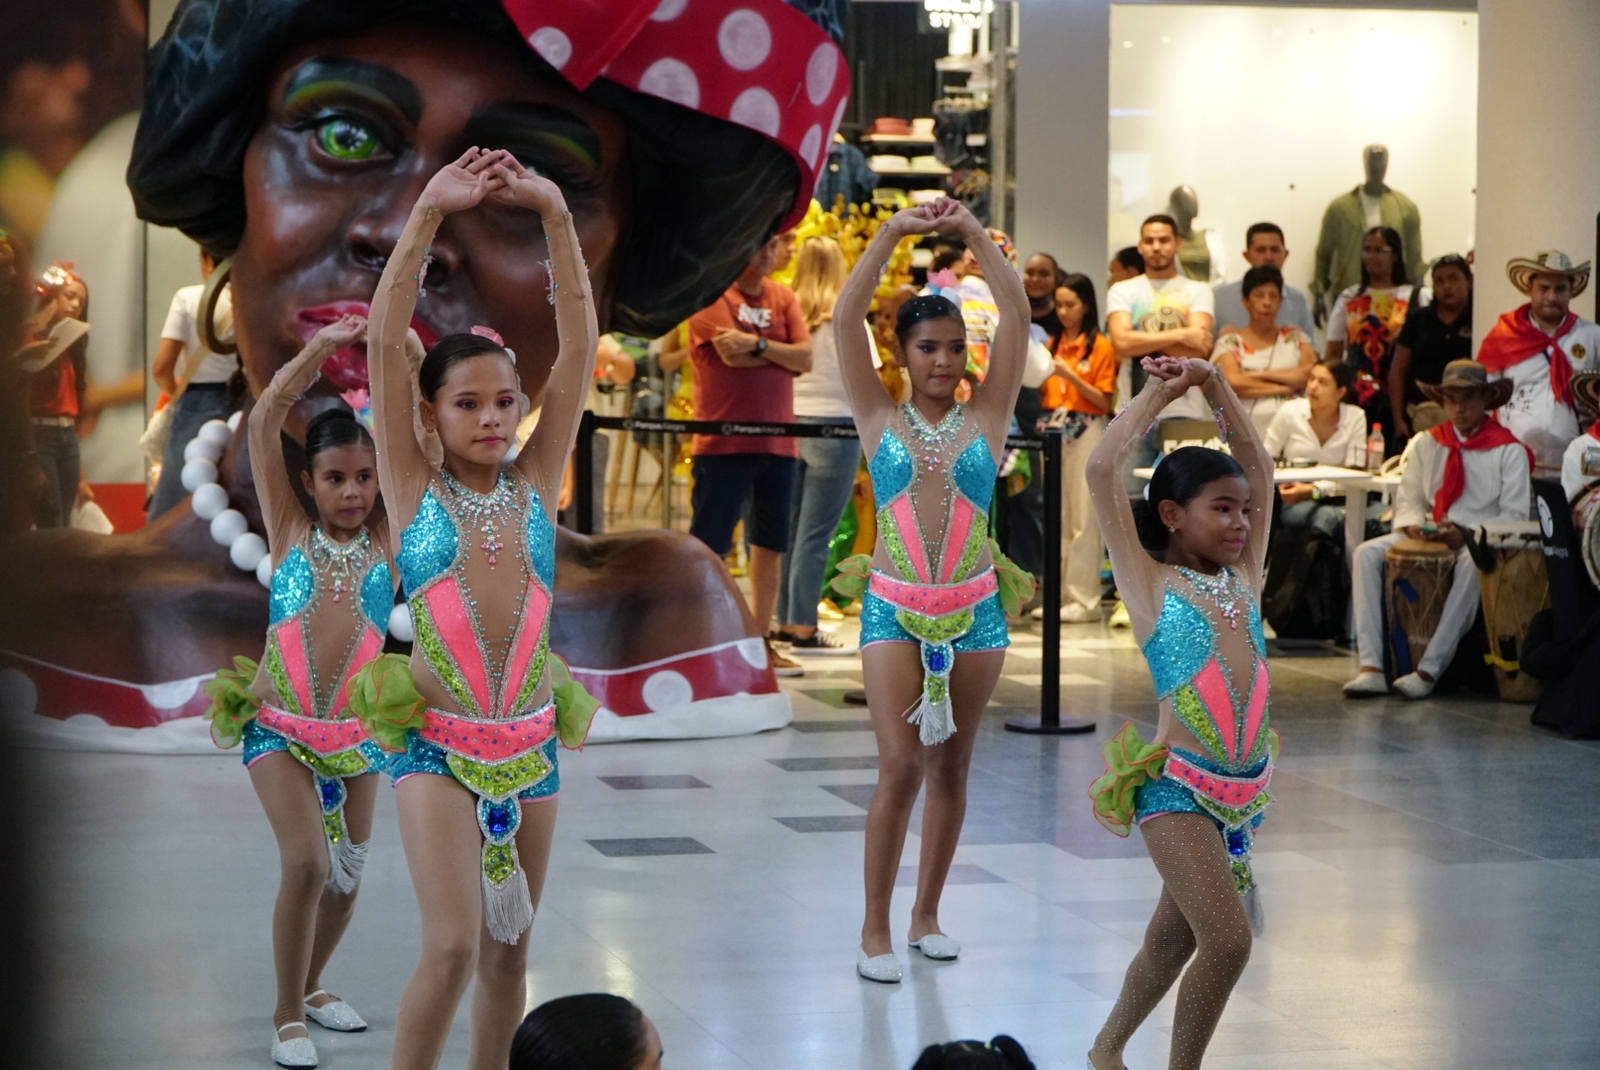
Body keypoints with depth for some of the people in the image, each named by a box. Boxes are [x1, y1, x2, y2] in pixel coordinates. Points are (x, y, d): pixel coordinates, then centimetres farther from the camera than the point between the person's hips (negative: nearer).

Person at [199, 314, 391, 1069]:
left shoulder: (388, 544, 0)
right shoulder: (290, 533, -1)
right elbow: (264, 421, -8)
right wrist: (320, 349, -15)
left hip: (357, 736, 3)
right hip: (279, 727, -3)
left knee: (348, 873, 10)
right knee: (305, 864, -16)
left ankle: (312, 987, 35)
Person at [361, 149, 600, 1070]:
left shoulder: (535, 484, 6)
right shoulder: (414, 487, 0)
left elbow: (581, 344, -1)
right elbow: (385, 338, -9)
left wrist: (555, 217, -9)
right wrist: (429, 215, -16)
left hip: (530, 743, 4)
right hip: (436, 742, -3)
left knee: (510, 950, 9)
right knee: (452, 945, -16)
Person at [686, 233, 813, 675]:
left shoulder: (783, 297, 12)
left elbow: (805, 359, -1)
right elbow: (731, 353, -17)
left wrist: (758, 344, -14)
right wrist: (780, 353, -5)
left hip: (778, 440, 6)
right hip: (723, 440, -6)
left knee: (772, 544, 9)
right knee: (709, 544, -6)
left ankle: (761, 642, 18)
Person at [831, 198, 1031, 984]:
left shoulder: (985, 418, 4)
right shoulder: (881, 420, 3)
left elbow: (1016, 313, -2)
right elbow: (846, 317, -4)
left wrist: (971, 232, -5)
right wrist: (895, 231, -7)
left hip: (974, 610, 2)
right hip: (894, 608, -2)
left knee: (950, 767, 9)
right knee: (900, 765, -10)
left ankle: (926, 914, 23)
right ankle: (875, 930, -1)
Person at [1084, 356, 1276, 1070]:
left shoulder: (1243, 578, 11)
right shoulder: (1150, 583, -2)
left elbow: (1258, 465, 18)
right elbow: (1102, 469, -9)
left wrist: (1214, 386, 14)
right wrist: (1158, 394, 1)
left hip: (1244, 790, 6)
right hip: (1177, 788, -6)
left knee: (1174, 936, 16)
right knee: (1228, 940, -14)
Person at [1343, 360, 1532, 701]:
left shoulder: (1509, 451, -1)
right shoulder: (1426, 443, 13)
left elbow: (1514, 516, -7)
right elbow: (1408, 498, 11)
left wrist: (1466, 534, -21)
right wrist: (1413, 524, -13)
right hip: (1425, 537, 4)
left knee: (1473, 563, -40)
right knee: (1367, 552, -20)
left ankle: (1429, 670, -40)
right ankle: (1371, 667, -28)